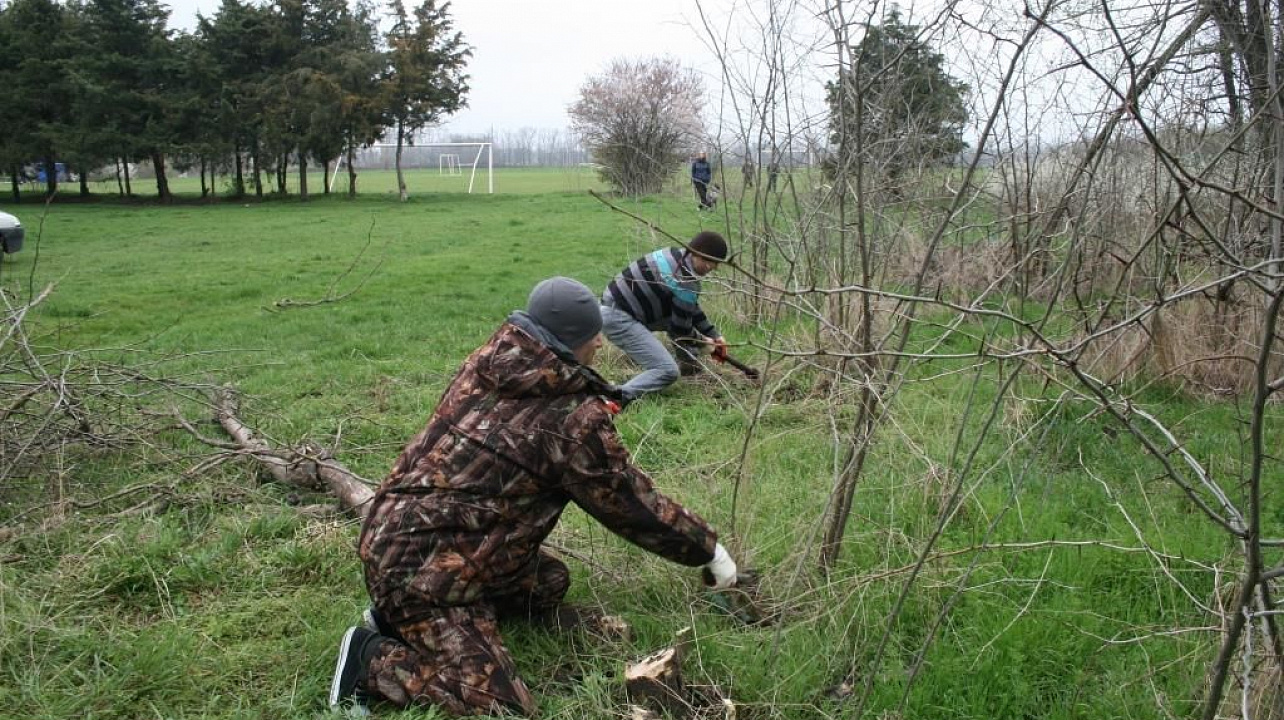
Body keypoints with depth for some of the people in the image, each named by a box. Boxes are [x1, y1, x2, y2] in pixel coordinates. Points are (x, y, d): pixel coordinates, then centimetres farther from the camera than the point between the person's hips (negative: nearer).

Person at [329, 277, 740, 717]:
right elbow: (632, 506, -4)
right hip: (420, 566, -9)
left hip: (394, 533, 9)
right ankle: (372, 658, -2)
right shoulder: (574, 416, -15)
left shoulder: (487, 364, 5)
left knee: (548, 582, 20)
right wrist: (708, 548, 9)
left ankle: (400, 615, 16)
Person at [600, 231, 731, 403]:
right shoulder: (686, 281, -20)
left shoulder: (678, 256, 9)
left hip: (617, 304, 10)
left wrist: (715, 335, 21)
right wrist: (700, 340, 11)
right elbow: (681, 327, -9)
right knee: (668, 371, -16)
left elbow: (691, 309, 21)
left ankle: (688, 365, 34)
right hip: (617, 317, -10)